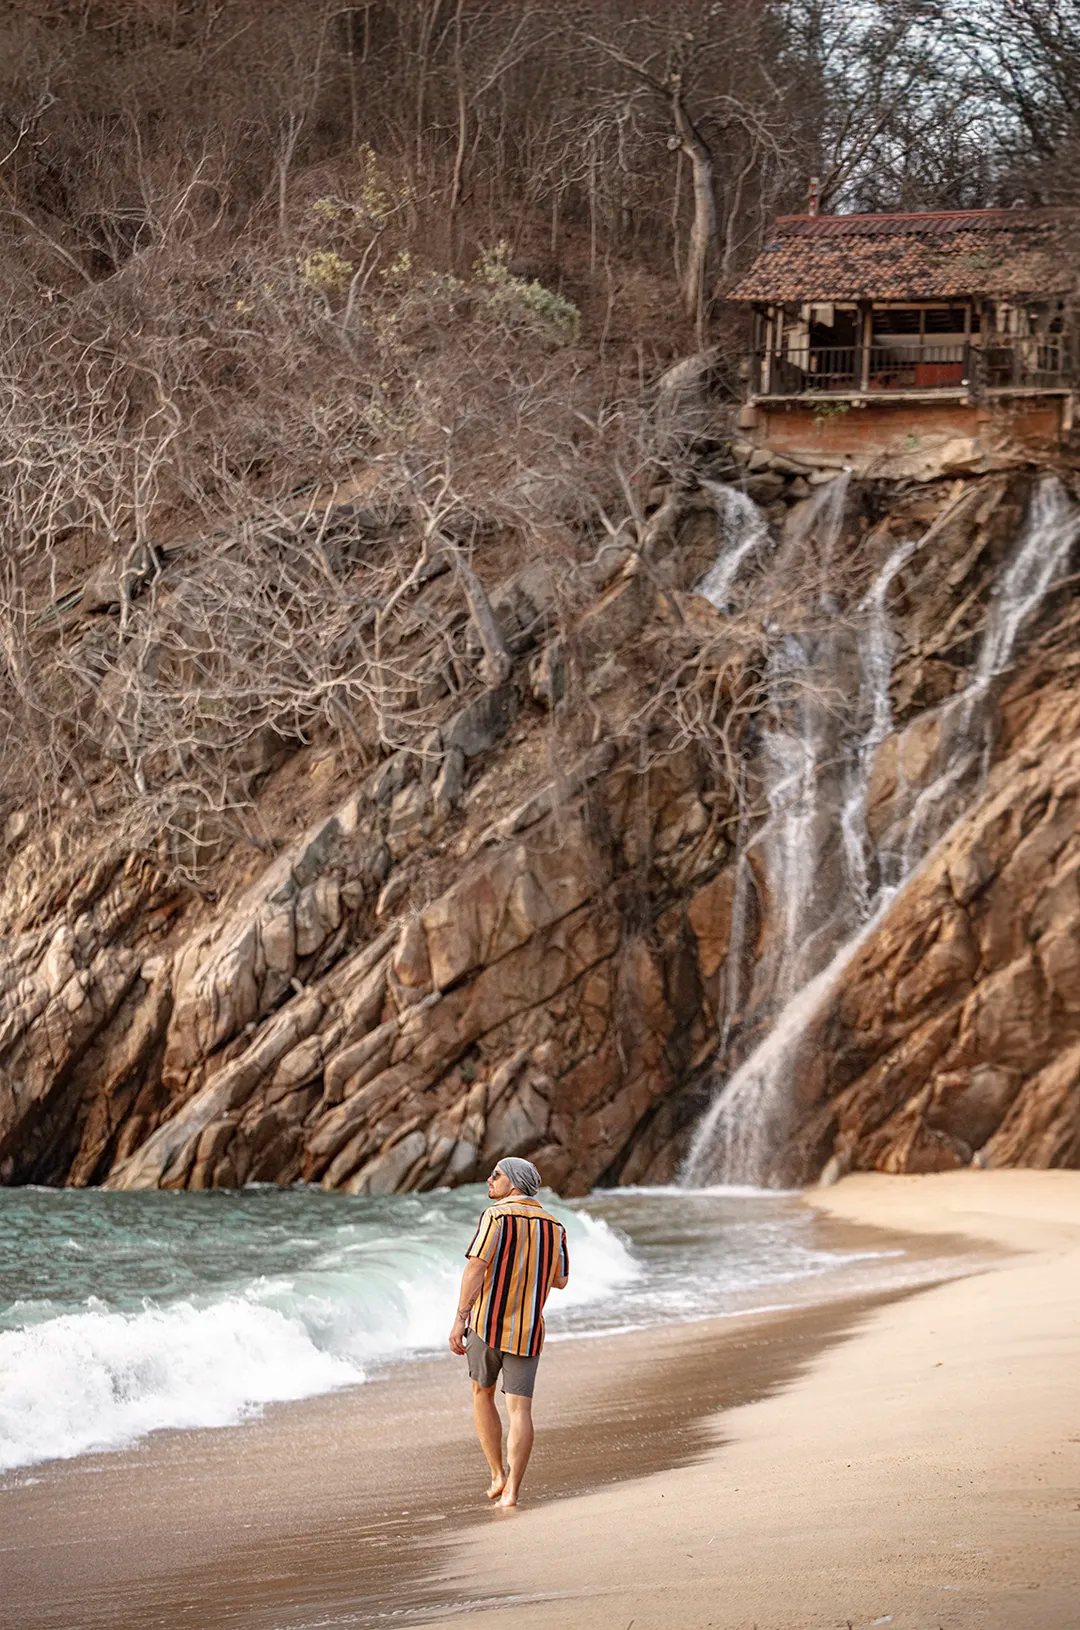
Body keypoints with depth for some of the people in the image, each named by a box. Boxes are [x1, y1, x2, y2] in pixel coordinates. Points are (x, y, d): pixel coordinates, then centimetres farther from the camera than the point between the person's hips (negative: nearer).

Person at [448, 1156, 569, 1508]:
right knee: (520, 1409, 0)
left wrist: (460, 1319, -18)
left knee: (482, 1395, 18)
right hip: (527, 1331, 3)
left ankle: (498, 1475, 16)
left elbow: (476, 1268, -18)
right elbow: (560, 1280, 17)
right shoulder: (554, 1227, 7)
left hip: (487, 1324, -3)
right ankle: (511, 1491, -8)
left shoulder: (497, 1217, -9)